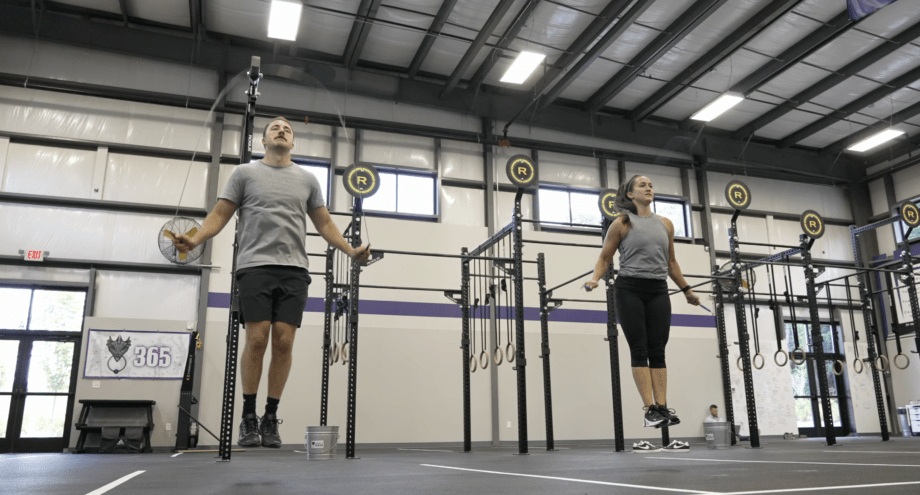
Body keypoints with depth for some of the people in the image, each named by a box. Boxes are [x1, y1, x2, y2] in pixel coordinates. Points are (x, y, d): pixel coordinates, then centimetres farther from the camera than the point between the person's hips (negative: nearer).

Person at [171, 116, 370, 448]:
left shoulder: (307, 179, 18)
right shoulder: (245, 172, 12)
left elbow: (324, 223, 17)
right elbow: (220, 214, 6)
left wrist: (351, 251, 3)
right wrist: (195, 240, -12)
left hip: (294, 270, 2)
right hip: (256, 266, -2)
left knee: (283, 342, -3)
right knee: (257, 340, -8)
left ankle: (271, 418, 8)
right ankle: (249, 418, 6)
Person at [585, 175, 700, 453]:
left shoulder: (666, 224, 15)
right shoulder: (622, 223, 3)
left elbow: (671, 262, 23)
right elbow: (605, 257, 2)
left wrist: (686, 289, 24)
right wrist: (595, 279, -15)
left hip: (658, 291, 4)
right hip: (630, 289, -4)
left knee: (657, 351, 0)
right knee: (639, 350, -6)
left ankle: (663, 407, -1)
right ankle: (650, 409, -7)